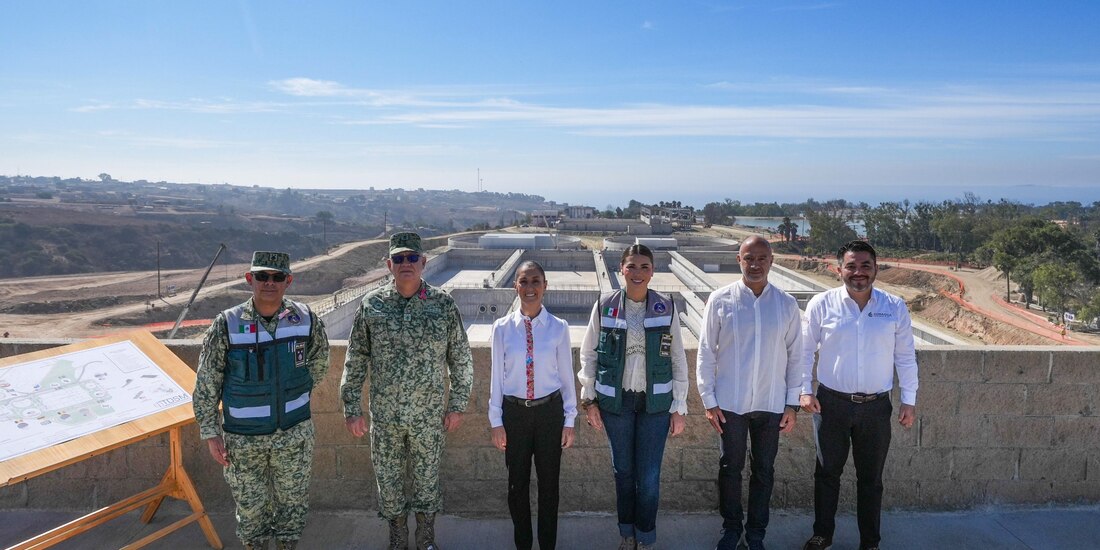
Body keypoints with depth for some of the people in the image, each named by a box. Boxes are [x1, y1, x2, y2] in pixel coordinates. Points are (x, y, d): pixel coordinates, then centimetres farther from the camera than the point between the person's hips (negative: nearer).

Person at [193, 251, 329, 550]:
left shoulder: (306, 319, -9)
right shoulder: (226, 325, -13)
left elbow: (319, 362, 9)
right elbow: (206, 383, -5)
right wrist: (210, 433, -5)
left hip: (294, 433, 1)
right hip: (243, 437, -1)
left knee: (293, 499, 16)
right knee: (250, 503, 16)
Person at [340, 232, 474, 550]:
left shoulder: (443, 304, -6)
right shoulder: (372, 304, -4)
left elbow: (461, 359, 0)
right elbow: (355, 361, 1)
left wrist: (457, 404, 0)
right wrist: (351, 409, 0)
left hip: (429, 415, -1)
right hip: (384, 415, 1)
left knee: (427, 476, 14)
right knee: (388, 478, 14)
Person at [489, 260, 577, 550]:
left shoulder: (558, 328, -7)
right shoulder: (502, 328, -6)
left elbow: (566, 376, -1)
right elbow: (497, 376, 0)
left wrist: (569, 420, 2)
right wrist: (496, 420, 2)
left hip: (550, 411, 0)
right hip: (514, 412, 0)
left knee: (549, 482, 13)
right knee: (517, 482, 14)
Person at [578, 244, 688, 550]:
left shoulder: (666, 309, -5)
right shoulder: (604, 306, -5)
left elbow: (678, 360, 0)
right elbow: (588, 355, 2)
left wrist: (679, 407, 0)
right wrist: (589, 400, 1)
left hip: (656, 402, 0)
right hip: (616, 401, 1)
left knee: (649, 477, 4)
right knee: (623, 471, 14)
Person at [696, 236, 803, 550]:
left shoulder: (786, 304, -2)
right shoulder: (720, 300, -7)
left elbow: (795, 356, 4)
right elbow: (706, 353, -3)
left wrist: (792, 403, 3)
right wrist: (709, 400, -4)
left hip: (771, 404, 2)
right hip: (730, 403, -1)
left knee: (764, 471, 14)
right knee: (730, 468, 13)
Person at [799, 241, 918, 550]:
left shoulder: (895, 307, -2)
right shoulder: (821, 304, -6)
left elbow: (905, 357, 5)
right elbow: (806, 351, 2)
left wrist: (909, 400, 5)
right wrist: (805, 390, -3)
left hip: (876, 406, 1)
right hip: (832, 403, -1)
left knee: (871, 478, 13)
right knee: (827, 472, 12)